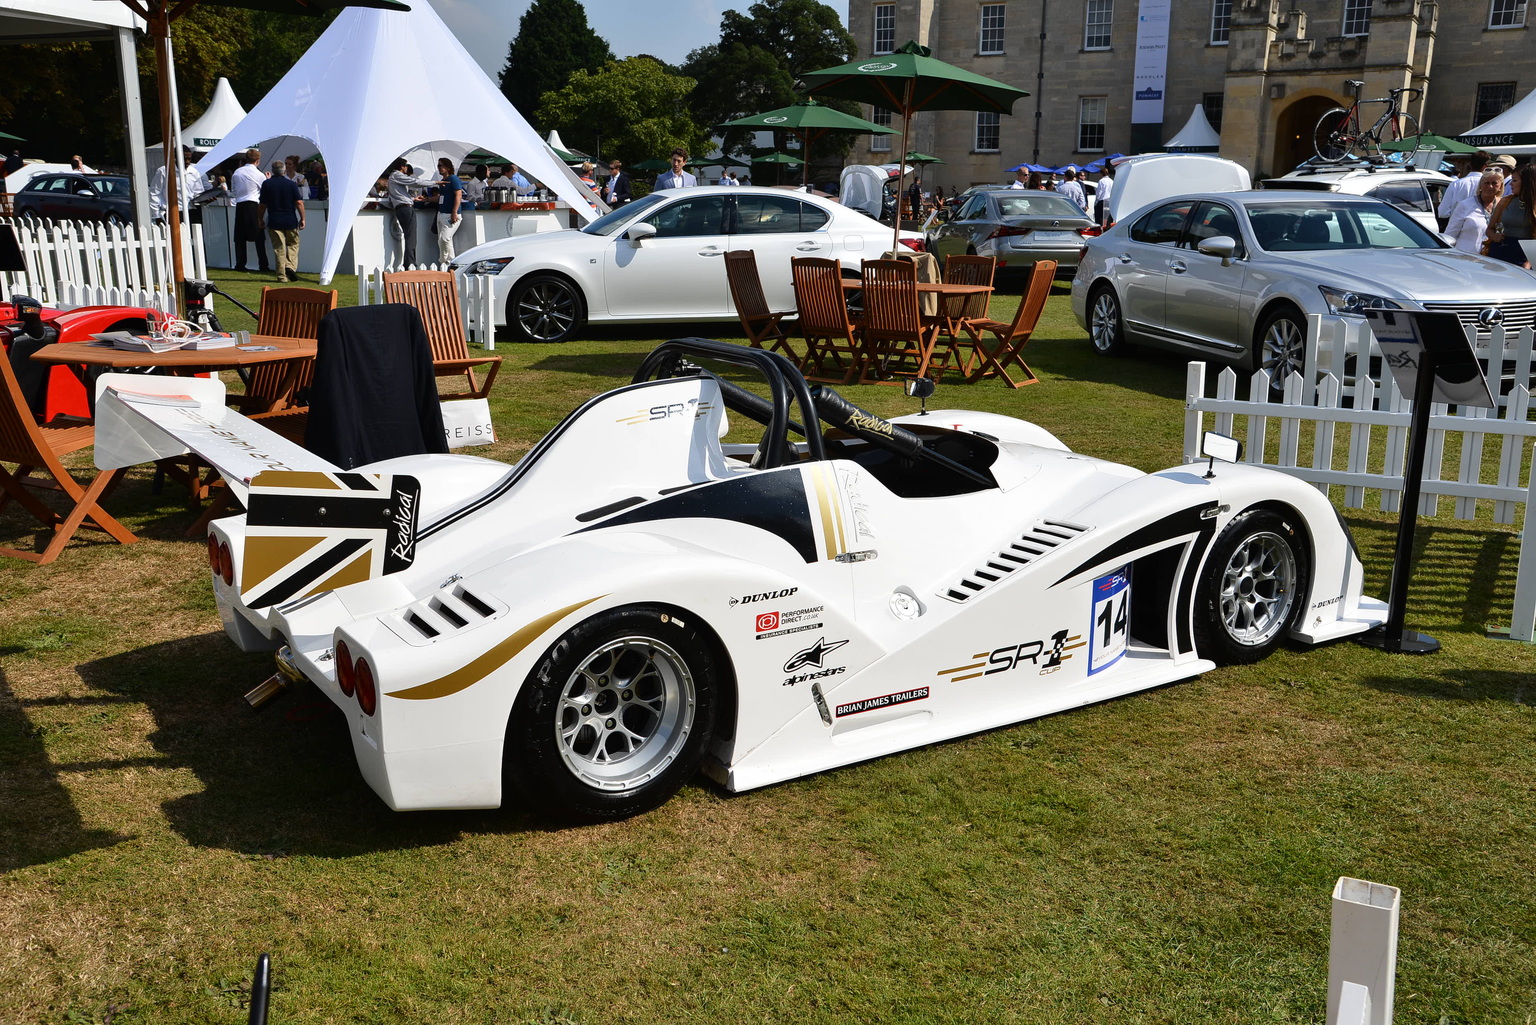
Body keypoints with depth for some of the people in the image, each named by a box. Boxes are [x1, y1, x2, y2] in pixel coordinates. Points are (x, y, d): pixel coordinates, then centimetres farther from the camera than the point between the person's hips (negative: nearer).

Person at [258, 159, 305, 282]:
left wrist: (260, 219, 14)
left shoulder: (266, 184, 0)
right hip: (291, 221, 0)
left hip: (274, 222, 0)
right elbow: (299, 203, -8)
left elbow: (262, 205, 2)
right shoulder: (292, 184, -2)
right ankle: (291, 266, -7)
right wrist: (302, 219, -1)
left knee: (279, 248, 3)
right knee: (293, 244, 16)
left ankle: (282, 276, 0)